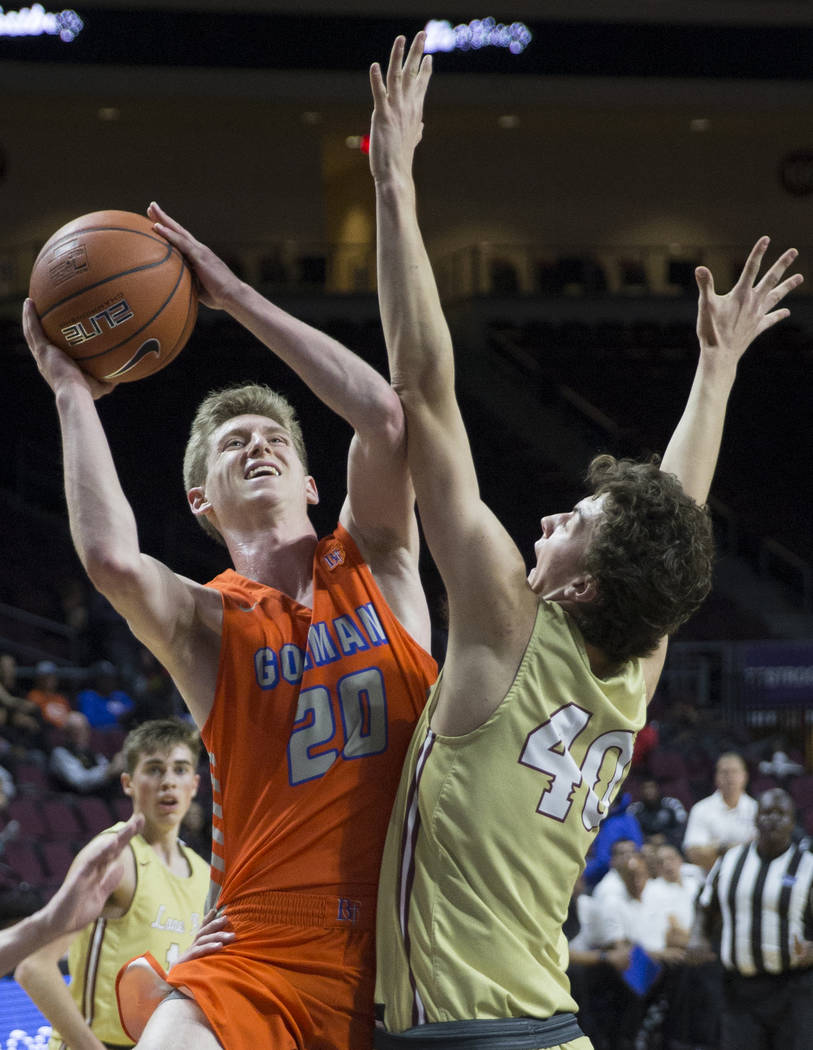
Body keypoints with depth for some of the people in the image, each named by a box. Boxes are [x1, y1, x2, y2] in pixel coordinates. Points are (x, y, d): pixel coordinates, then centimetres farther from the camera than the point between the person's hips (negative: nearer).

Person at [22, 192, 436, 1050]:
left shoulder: (374, 567, 12)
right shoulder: (208, 623, 6)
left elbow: (384, 414, -5)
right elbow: (111, 561, -18)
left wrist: (235, 296, -1)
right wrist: (71, 391, -6)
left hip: (409, 952, 2)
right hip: (267, 955, -2)